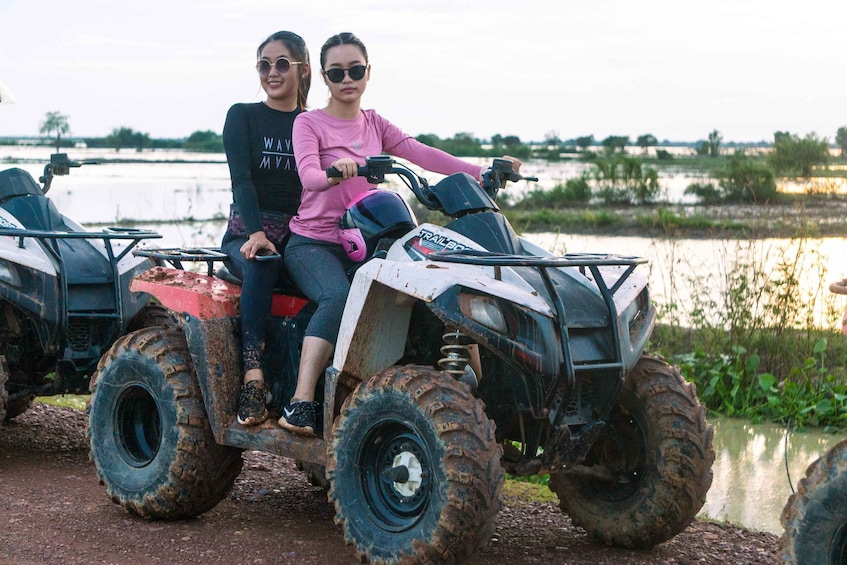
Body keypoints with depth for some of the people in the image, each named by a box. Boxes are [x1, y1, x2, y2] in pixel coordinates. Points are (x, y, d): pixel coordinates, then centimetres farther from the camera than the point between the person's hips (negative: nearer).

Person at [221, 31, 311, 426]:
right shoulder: (242, 117, 6)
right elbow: (241, 179, -7)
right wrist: (256, 232, -23)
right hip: (248, 233, -2)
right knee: (259, 265, -38)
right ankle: (253, 378, -44)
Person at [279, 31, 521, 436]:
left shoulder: (374, 125, 15)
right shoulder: (309, 123, 2)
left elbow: (422, 154, 0)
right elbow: (308, 175, -18)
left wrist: (482, 173, -15)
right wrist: (336, 173, -43)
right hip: (312, 242, -5)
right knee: (339, 297, -35)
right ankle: (300, 403, -39)